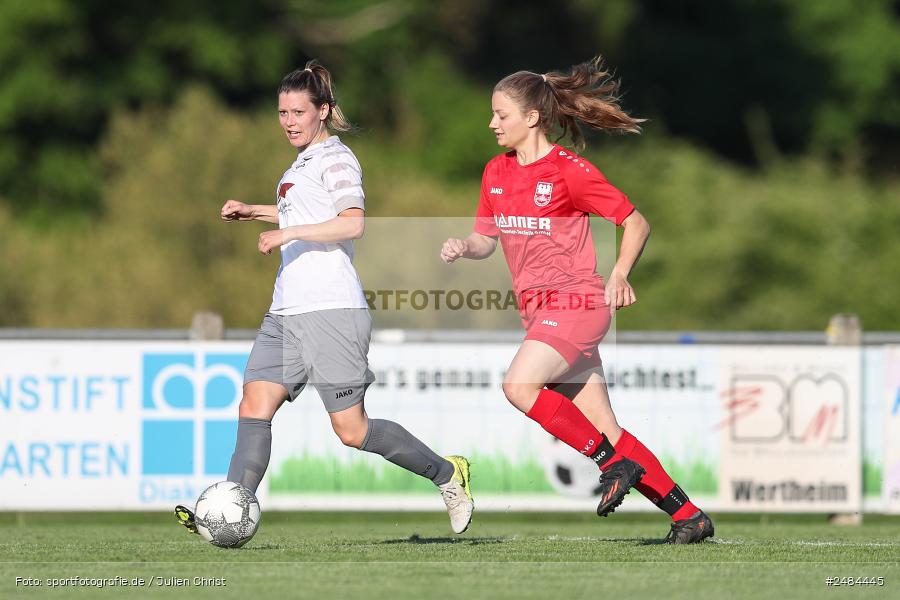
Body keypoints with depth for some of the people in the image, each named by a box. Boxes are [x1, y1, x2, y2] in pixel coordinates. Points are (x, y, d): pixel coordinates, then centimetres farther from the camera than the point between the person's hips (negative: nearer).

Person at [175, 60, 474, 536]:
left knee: (352, 430, -7)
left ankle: (446, 473, 10)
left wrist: (289, 232, -26)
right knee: (254, 407, -7)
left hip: (331, 310, -9)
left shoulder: (336, 159, -7)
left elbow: (353, 224, -22)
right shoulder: (303, 162, 21)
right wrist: (254, 211, 34)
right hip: (286, 313, 9)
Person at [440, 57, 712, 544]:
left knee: (519, 385, -26)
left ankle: (616, 464, -14)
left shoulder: (569, 171, -10)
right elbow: (486, 240, 16)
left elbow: (636, 222, -5)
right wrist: (462, 247, -5)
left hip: (575, 303, -7)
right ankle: (688, 515, 9)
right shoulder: (497, 172, 11)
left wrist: (618, 276, -17)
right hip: (537, 310, 7)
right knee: (604, 431, 3)